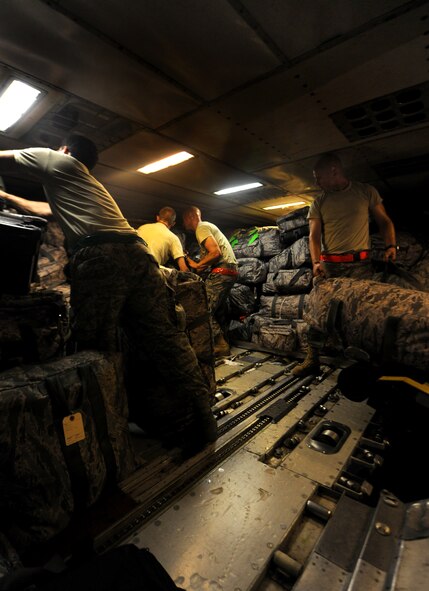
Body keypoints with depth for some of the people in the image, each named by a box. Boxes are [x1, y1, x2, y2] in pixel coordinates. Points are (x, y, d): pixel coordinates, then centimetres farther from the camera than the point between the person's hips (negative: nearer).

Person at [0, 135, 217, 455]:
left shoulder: (55, 160, 24)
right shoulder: (89, 181, 44)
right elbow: (50, 208, 55)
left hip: (98, 257, -6)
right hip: (137, 253, 7)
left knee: (95, 351, 0)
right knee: (165, 339, -2)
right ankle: (199, 423, 3)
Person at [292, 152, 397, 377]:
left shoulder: (366, 192, 9)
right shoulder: (318, 203, 10)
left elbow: (384, 221, 13)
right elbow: (314, 236, 3)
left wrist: (390, 245, -4)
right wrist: (316, 262, -13)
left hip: (360, 265, -1)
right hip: (329, 266, 1)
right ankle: (312, 359, 5)